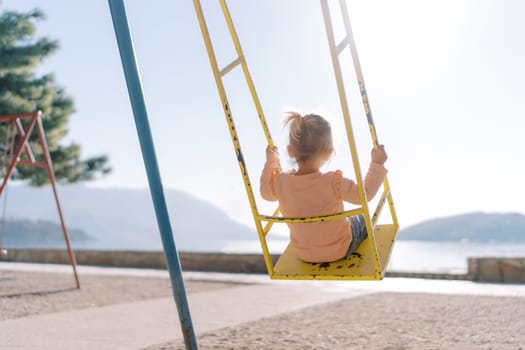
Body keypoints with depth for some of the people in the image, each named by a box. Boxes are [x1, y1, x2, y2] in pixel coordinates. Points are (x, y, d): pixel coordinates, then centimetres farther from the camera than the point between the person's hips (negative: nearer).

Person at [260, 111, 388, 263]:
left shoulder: (280, 182, -21)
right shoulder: (334, 182, -33)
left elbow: (266, 193, 2)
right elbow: (364, 194, -18)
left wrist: (270, 162, 12)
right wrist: (377, 164, -10)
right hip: (338, 252, -4)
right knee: (362, 220, 28)